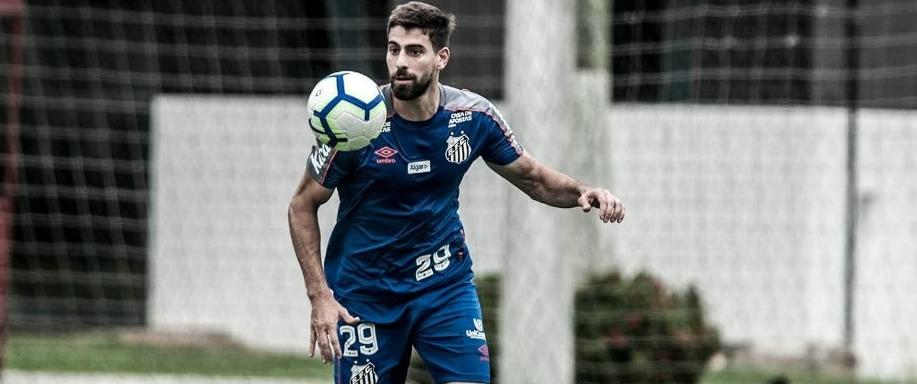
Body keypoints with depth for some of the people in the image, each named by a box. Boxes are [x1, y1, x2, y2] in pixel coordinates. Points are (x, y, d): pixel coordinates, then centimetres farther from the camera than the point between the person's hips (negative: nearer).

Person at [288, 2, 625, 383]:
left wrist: (582, 192, -14)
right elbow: (303, 206, -7)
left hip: (446, 284, 2)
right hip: (364, 294, -2)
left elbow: (533, 177, 8)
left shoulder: (473, 117, -8)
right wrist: (319, 295, -15)